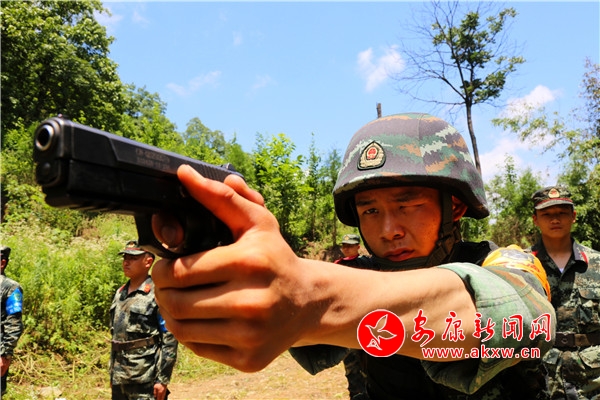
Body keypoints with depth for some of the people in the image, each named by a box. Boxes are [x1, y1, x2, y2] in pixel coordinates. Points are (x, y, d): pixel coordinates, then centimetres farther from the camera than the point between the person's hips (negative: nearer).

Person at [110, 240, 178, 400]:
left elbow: (169, 339, -14)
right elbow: (115, 334, 18)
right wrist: (112, 374, 17)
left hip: (145, 381, -7)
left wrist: (162, 379, -16)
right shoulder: (120, 293, 10)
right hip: (119, 379, 7)